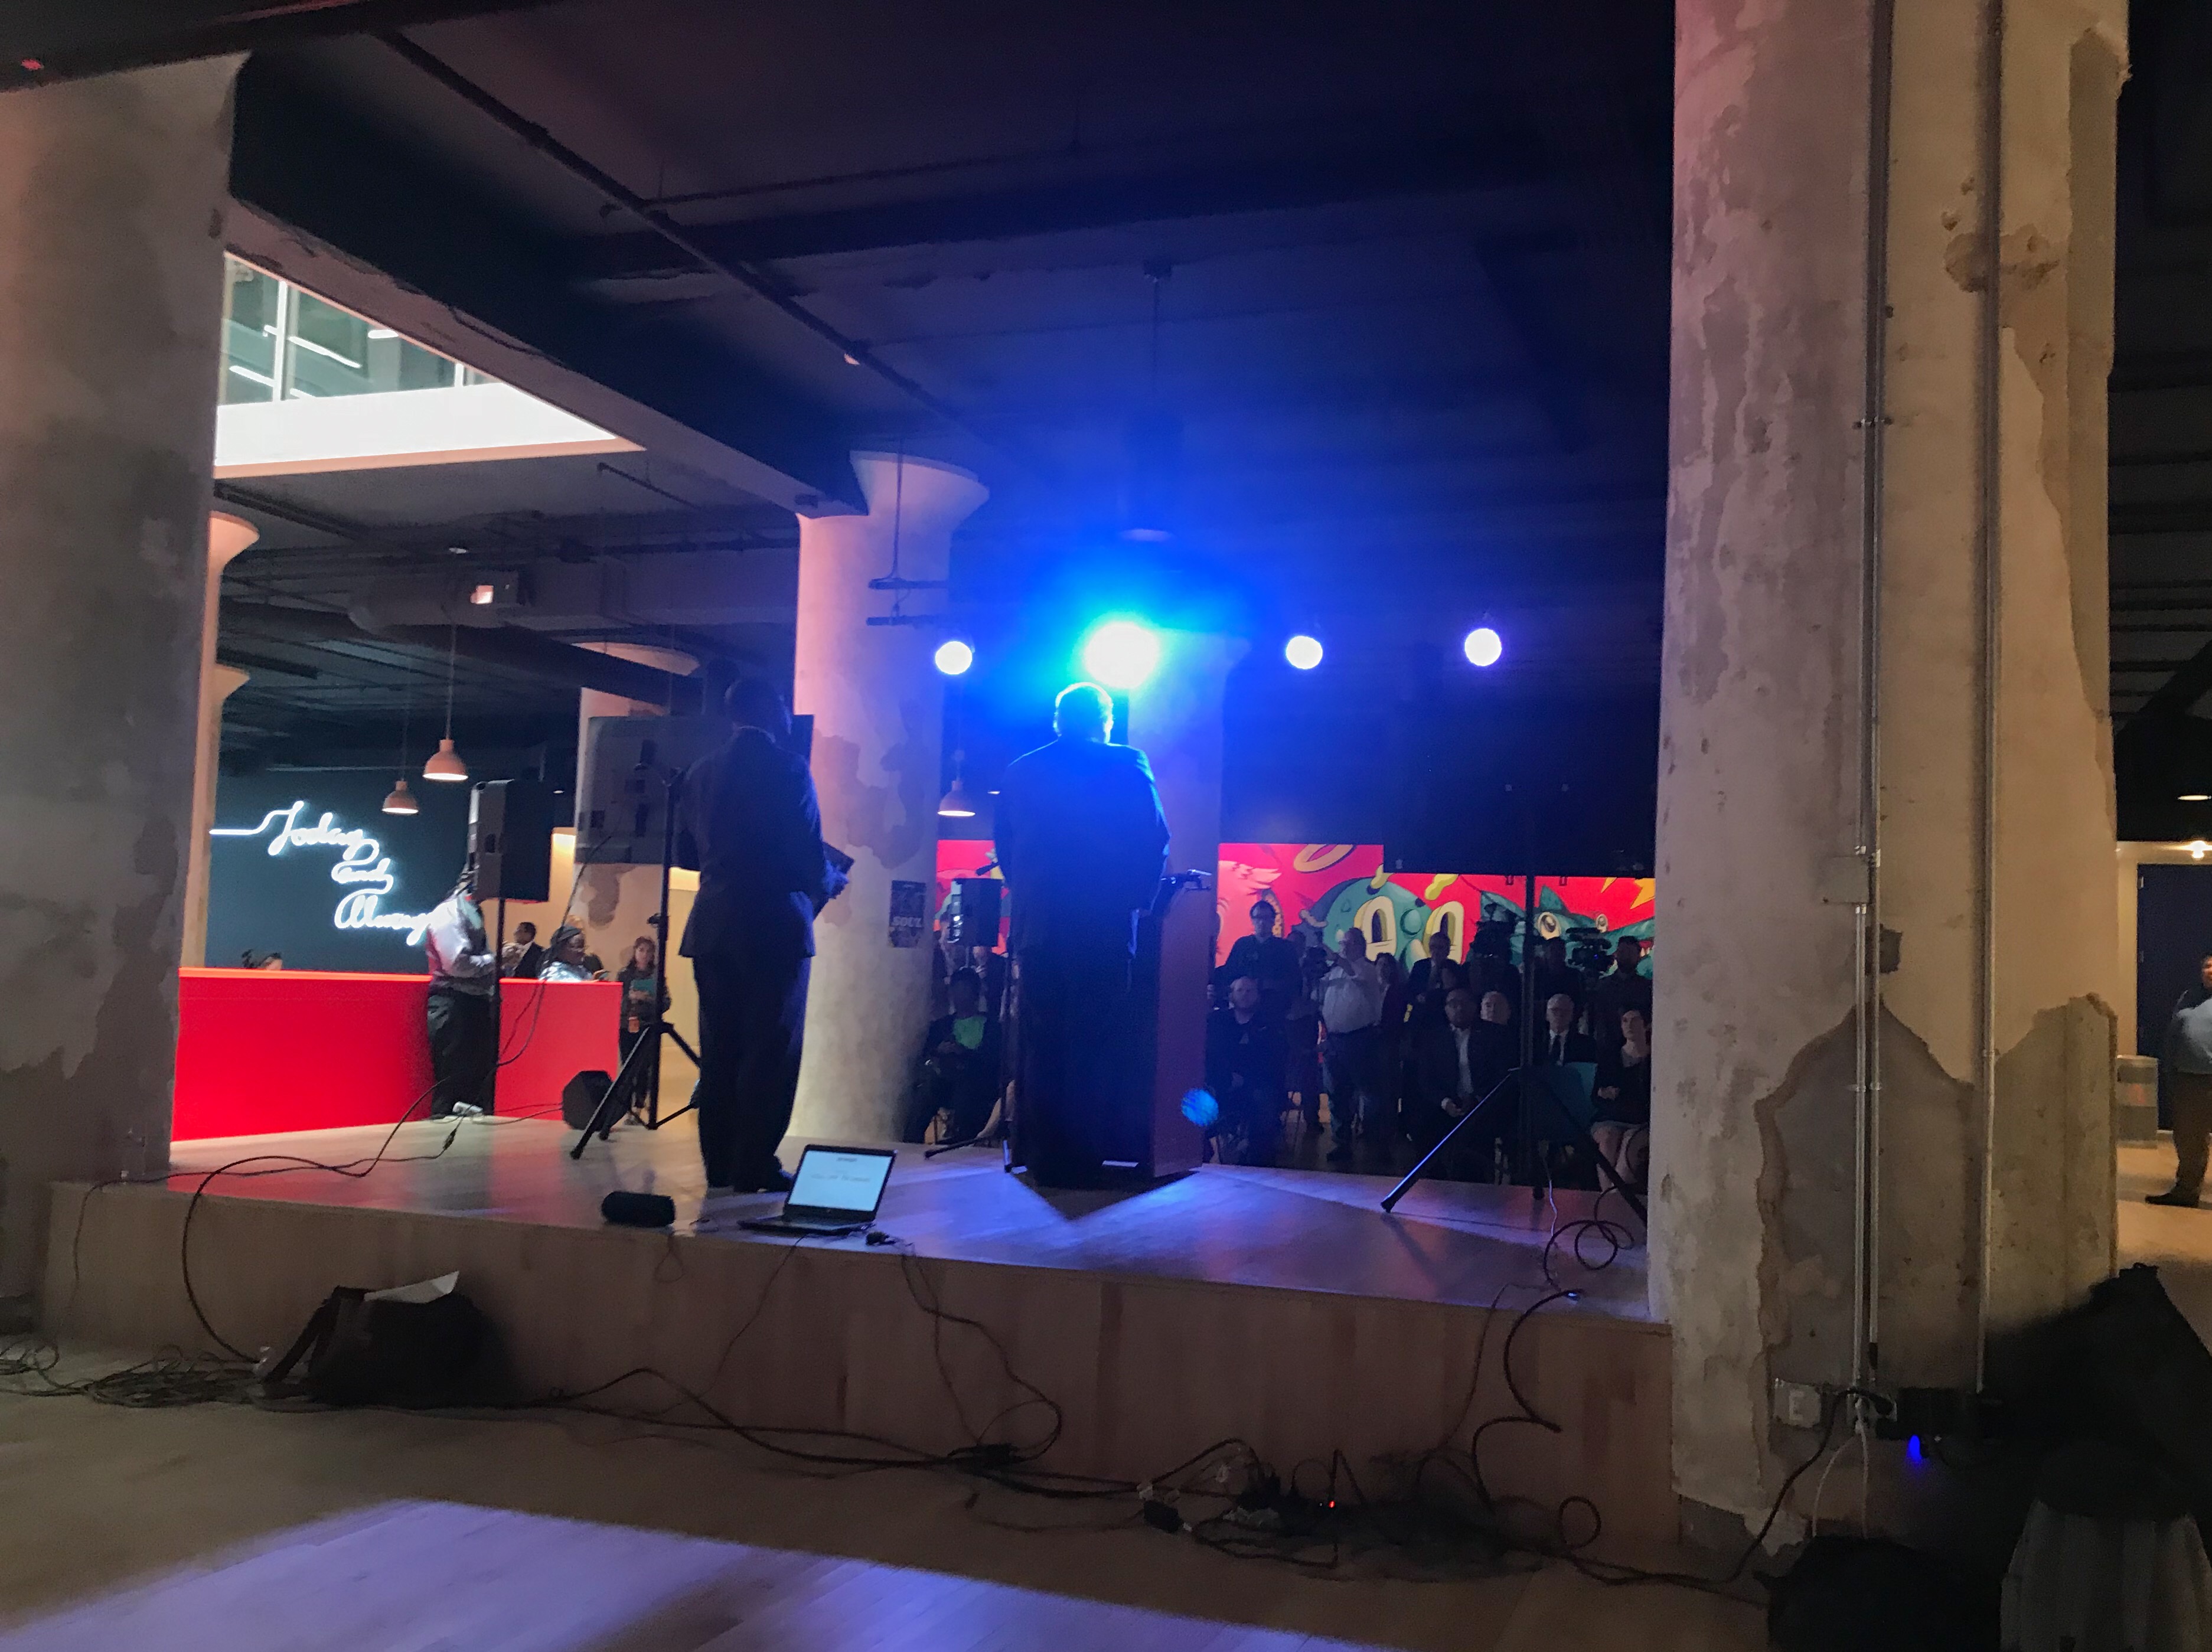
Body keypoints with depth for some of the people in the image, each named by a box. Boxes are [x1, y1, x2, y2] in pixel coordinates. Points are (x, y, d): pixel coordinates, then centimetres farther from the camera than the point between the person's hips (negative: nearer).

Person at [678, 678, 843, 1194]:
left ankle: (720, 1165, 14)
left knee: (719, 1050, 10)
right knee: (771, 1050, -1)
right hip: (774, 928, -7)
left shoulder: (701, 772, 10)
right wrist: (831, 882, 9)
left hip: (712, 927, 7)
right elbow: (809, 855, -12)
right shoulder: (786, 768, -9)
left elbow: (686, 852, 15)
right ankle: (755, 1167, -1)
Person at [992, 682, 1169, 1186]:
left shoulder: (1021, 772, 9)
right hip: (1105, 931, -3)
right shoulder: (1127, 767, -1)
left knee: (1041, 1046, 8)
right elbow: (1154, 842, -5)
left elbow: (1005, 848, 13)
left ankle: (1045, 1157, 9)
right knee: (1098, 1046, 3)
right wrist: (1135, 898, 8)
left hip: (1037, 930, 3)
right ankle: (1084, 1157, 2)